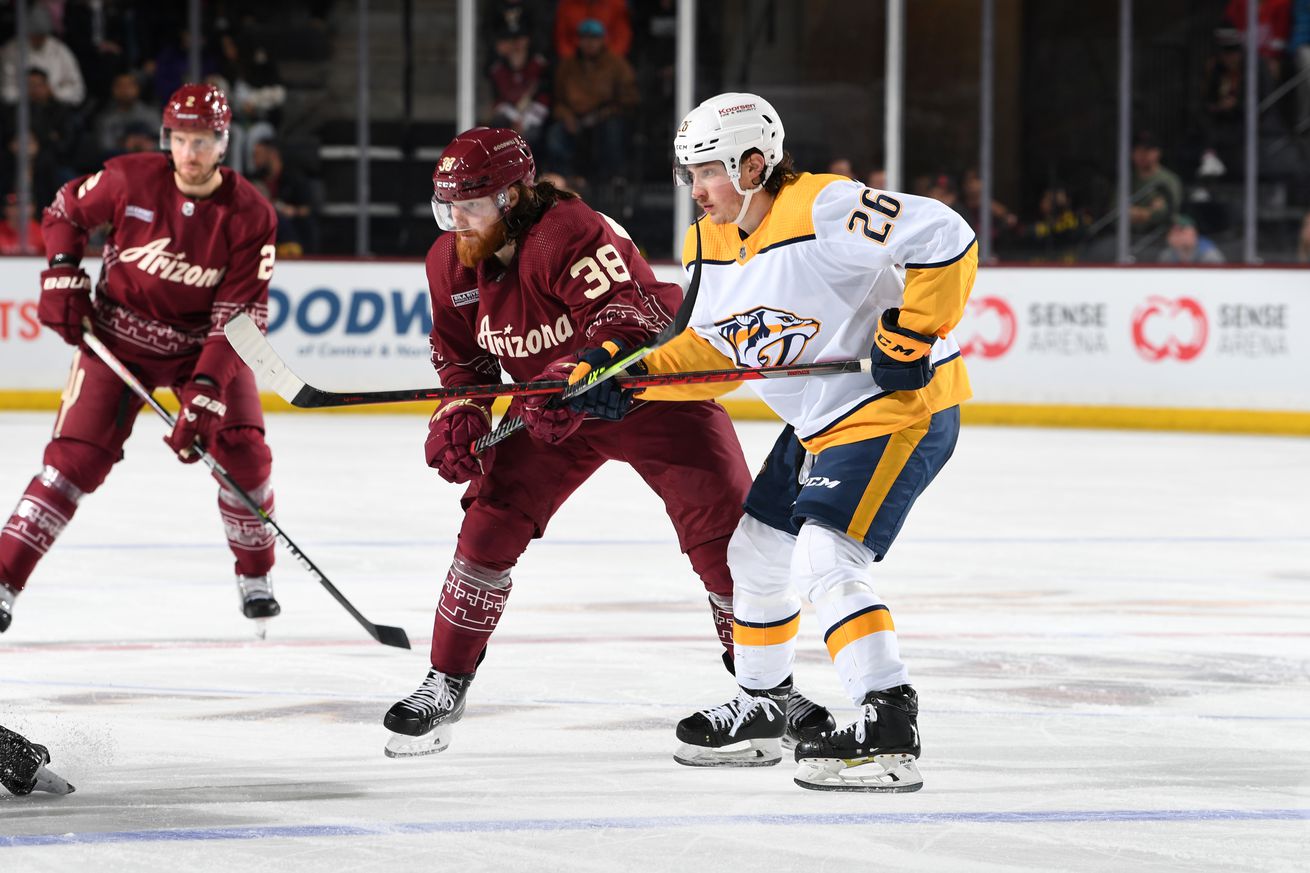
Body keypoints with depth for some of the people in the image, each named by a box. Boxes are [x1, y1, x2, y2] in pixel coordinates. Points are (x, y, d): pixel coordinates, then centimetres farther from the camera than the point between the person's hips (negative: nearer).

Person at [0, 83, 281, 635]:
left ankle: (255, 577, 12)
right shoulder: (130, 180, -17)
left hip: (203, 341, 1)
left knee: (243, 450, -12)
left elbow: (240, 314, -19)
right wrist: (62, 276, -10)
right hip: (118, 334, -1)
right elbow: (65, 211, 3)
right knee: (76, 455, -13)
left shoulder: (249, 215, -17)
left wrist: (205, 388, -28)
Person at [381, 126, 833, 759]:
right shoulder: (450, 263, -6)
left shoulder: (569, 233, -30)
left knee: (723, 529, -10)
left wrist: (590, 367, -54)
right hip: (554, 402, 5)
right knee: (491, 522, -9)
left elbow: (631, 311, -39)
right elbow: (461, 355, 8)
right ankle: (445, 686, 0)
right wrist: (459, 414, -9)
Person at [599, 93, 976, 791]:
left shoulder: (823, 210, -25)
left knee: (824, 559, -23)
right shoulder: (710, 245, 5)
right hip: (820, 421, 10)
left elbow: (946, 240, -30)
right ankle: (759, 712, 36)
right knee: (757, 550, 17)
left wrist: (911, 334, -27)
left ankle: (889, 730, -25)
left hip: (902, 408, -10)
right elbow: (713, 348, 13)